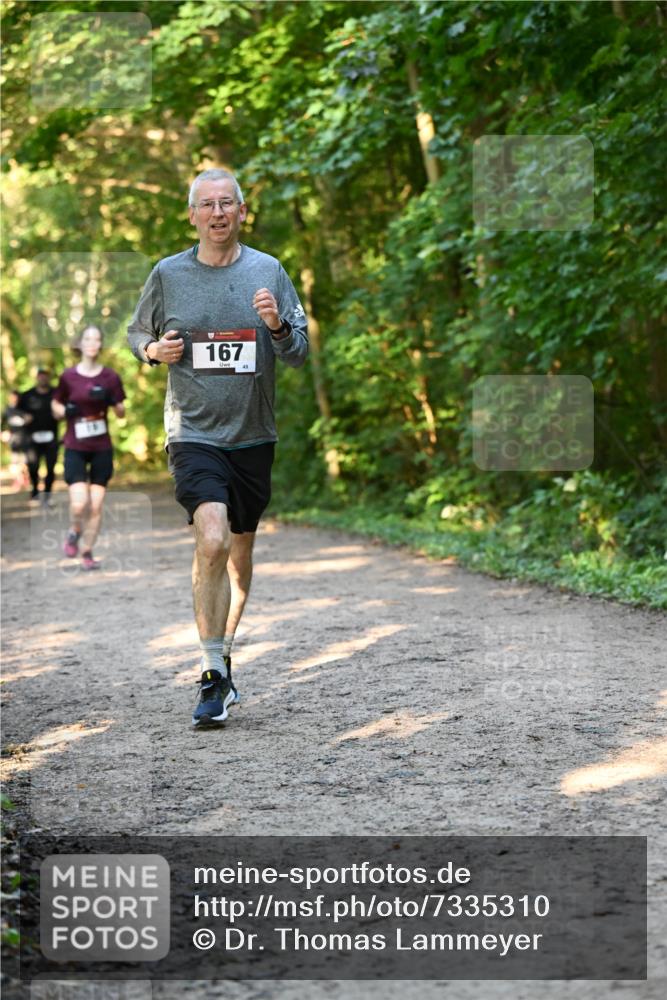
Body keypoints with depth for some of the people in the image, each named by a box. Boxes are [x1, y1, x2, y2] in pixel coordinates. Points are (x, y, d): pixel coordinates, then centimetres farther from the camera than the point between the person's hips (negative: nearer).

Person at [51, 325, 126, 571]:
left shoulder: (110, 377, 1)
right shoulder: (68, 376, -1)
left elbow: (121, 413, 5)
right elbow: (56, 406, 12)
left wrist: (109, 399, -15)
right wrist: (65, 411, -11)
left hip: (102, 449, 1)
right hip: (75, 449, -1)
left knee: (96, 506, 0)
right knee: (79, 503, -15)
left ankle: (87, 552, 17)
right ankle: (74, 532, 18)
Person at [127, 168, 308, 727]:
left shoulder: (268, 271, 3)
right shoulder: (168, 274, 1)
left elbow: (300, 354, 3)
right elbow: (137, 333, 16)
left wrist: (277, 325, -17)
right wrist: (154, 350, -6)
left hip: (253, 434, 3)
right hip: (194, 432, -3)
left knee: (241, 549, 15)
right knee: (212, 540, -22)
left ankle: (224, 653, 36)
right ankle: (214, 674, -14)